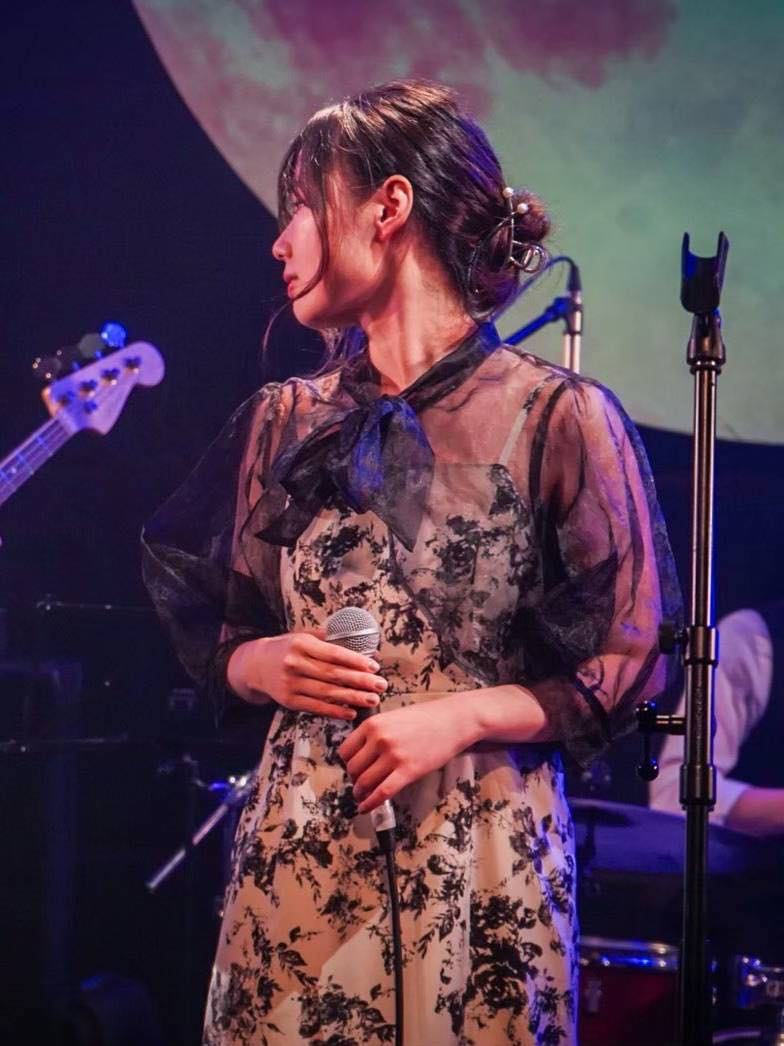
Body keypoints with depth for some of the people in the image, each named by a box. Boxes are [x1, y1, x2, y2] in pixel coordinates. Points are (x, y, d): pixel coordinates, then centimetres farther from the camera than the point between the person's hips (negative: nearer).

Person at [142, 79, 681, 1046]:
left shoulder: (560, 418, -5)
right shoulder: (286, 423, 9)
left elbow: (628, 671, -3)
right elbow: (219, 642, 17)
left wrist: (463, 715, -15)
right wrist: (261, 666, -5)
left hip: (479, 861, -4)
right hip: (297, 853, 4)